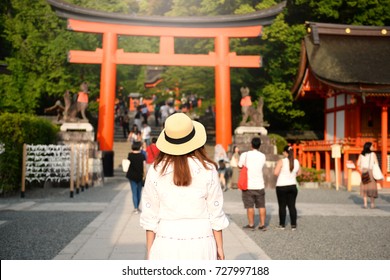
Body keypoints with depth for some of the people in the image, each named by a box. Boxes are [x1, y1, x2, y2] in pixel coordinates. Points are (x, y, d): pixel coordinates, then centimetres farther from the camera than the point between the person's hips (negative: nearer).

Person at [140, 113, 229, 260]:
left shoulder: (156, 171, -4)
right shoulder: (207, 169, -5)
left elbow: (150, 216, 0)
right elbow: (215, 213, -1)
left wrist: (149, 250, 10)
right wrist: (219, 247, 10)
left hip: (166, 243, 0)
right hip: (200, 242, 0)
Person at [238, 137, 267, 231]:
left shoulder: (245, 155, -8)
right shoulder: (262, 156, 1)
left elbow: (240, 166, 1)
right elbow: (261, 166, 10)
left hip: (248, 185, -2)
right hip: (259, 185, 2)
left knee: (250, 206, 5)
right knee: (261, 206, 11)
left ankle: (251, 224, 10)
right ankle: (262, 225, 13)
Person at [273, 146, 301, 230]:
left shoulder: (281, 161, -13)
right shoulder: (296, 162, 2)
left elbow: (276, 172, -20)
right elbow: (298, 173, 16)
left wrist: (280, 174, 0)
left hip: (281, 187, -4)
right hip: (293, 186, 4)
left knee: (282, 206, 5)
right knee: (292, 206, 7)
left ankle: (282, 224, 11)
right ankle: (293, 225, 5)